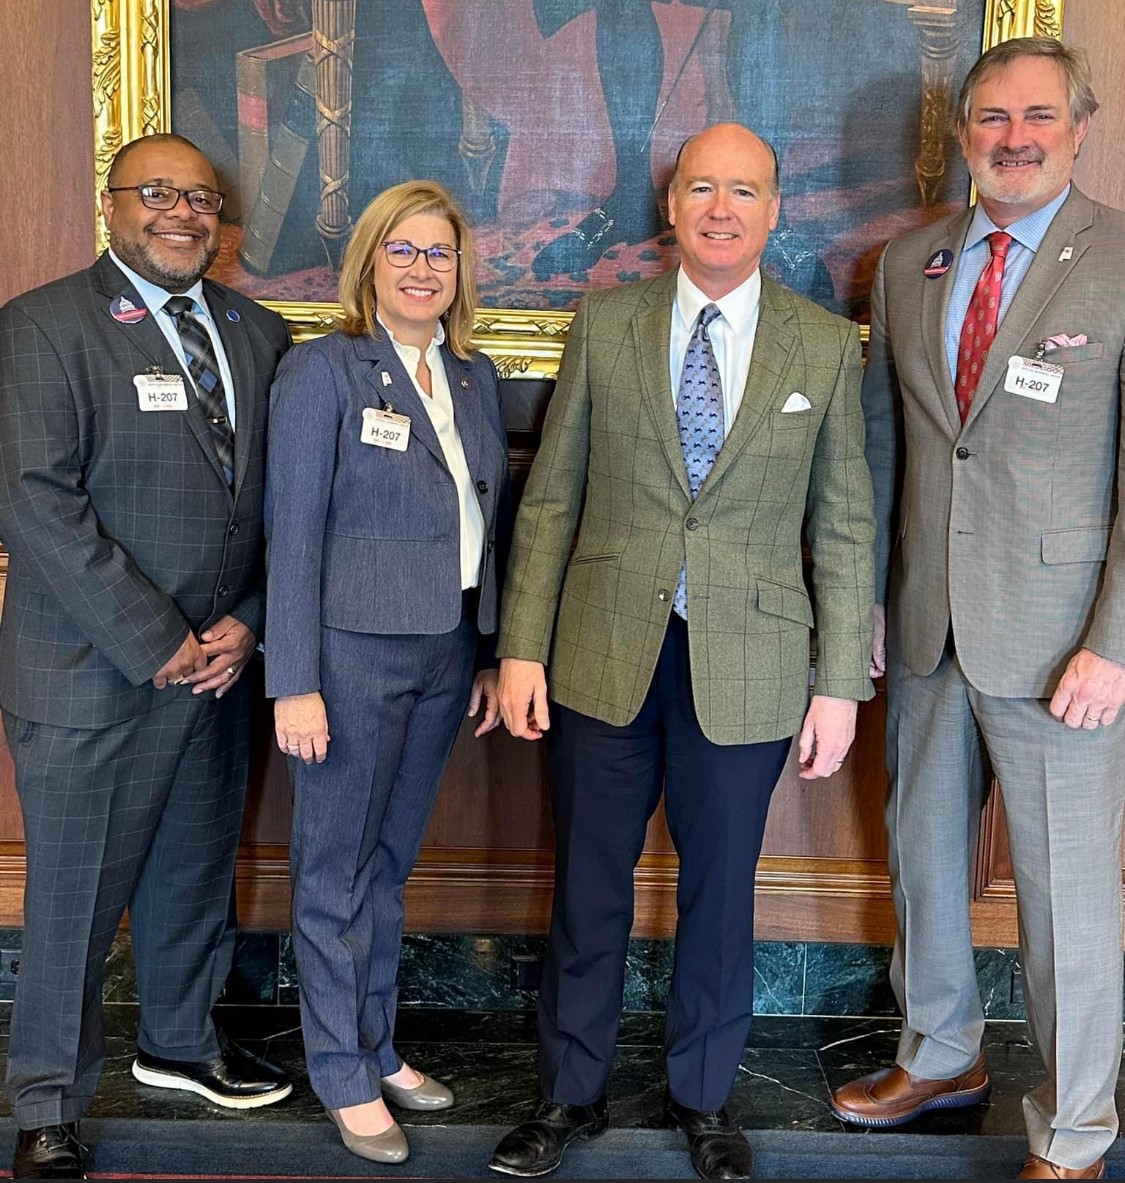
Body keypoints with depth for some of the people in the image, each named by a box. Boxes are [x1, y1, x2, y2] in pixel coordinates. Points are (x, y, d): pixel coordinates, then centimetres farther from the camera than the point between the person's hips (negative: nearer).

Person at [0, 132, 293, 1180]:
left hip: (217, 664, 6)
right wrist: (153, 642, -17)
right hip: (87, 672, -5)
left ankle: (179, 1040, 42)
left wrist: (248, 623, -4)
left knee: (196, 872, 19)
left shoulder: (257, 333, 9)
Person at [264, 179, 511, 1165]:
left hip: (445, 655, 6)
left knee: (392, 862, 17)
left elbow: (491, 520, 12)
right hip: (353, 651, -5)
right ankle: (344, 1074, 22)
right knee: (337, 870, 7)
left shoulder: (474, 376, 9)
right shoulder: (322, 371, -8)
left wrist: (494, 653, 11)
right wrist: (295, 682, -14)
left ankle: (378, 1046, 33)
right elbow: (293, 533, -11)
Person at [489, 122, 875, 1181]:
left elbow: (844, 527, 3)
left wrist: (841, 683, 0)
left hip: (746, 669, 0)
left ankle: (702, 1098, 34)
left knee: (719, 891, 12)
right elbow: (550, 500, 3)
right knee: (588, 887, 10)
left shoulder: (826, 346, 2)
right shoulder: (604, 325, 3)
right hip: (605, 656, 1)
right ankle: (570, 1095, 31)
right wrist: (522, 649, -2)